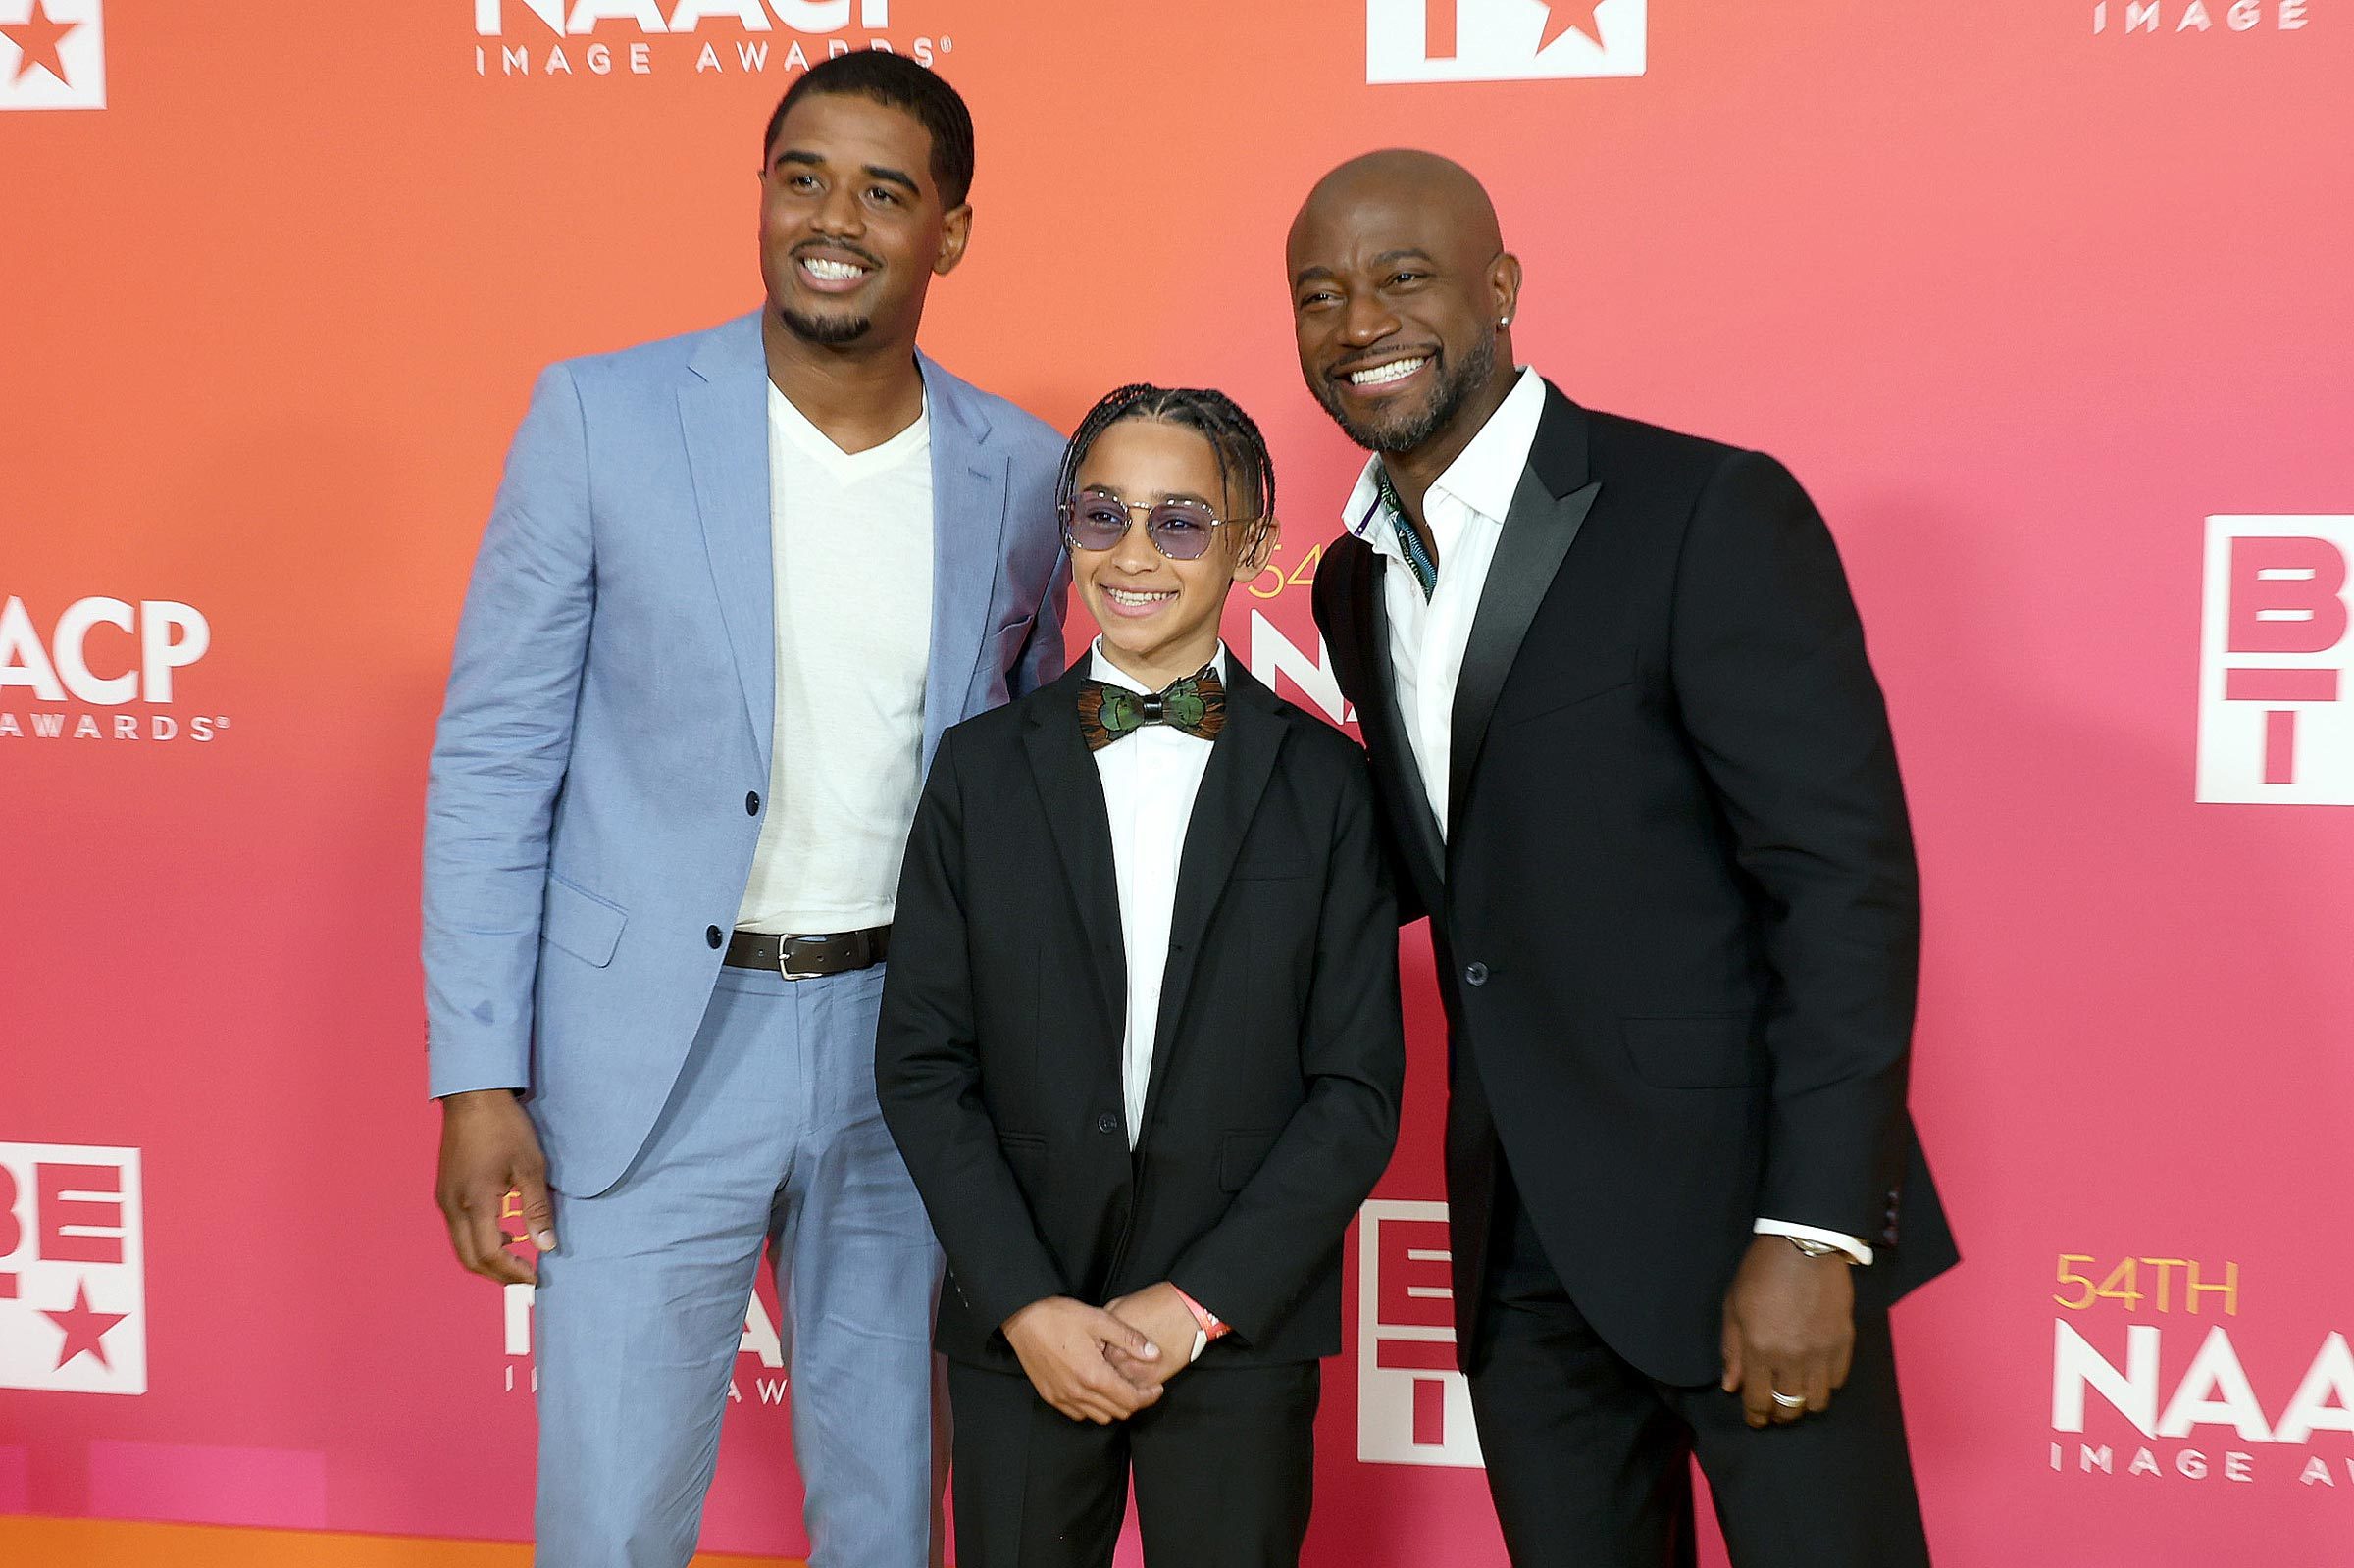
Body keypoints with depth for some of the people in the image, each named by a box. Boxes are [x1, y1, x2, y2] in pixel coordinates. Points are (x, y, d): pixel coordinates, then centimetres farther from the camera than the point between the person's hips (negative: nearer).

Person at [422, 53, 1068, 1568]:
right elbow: (495, 754, -5)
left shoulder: (1023, 472, 1)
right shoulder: (601, 418, -6)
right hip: (656, 1046, -2)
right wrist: (479, 1076, -9)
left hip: (907, 1044, 3)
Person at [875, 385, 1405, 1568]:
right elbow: (922, 1063, 0)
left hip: (1240, 1327, -1)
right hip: (1018, 1331, 1)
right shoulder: (982, 767, 2)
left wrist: (1198, 1305, -9)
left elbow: (1358, 1085, -3)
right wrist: (1028, 1306, -8)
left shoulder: (1325, 782, -1)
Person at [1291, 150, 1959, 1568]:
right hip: (1519, 1238, 6)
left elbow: (1847, 876, -16)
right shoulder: (1353, 580, 9)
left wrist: (1812, 1232, -20)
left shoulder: (1711, 512, -13)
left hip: (1734, 1206, -6)